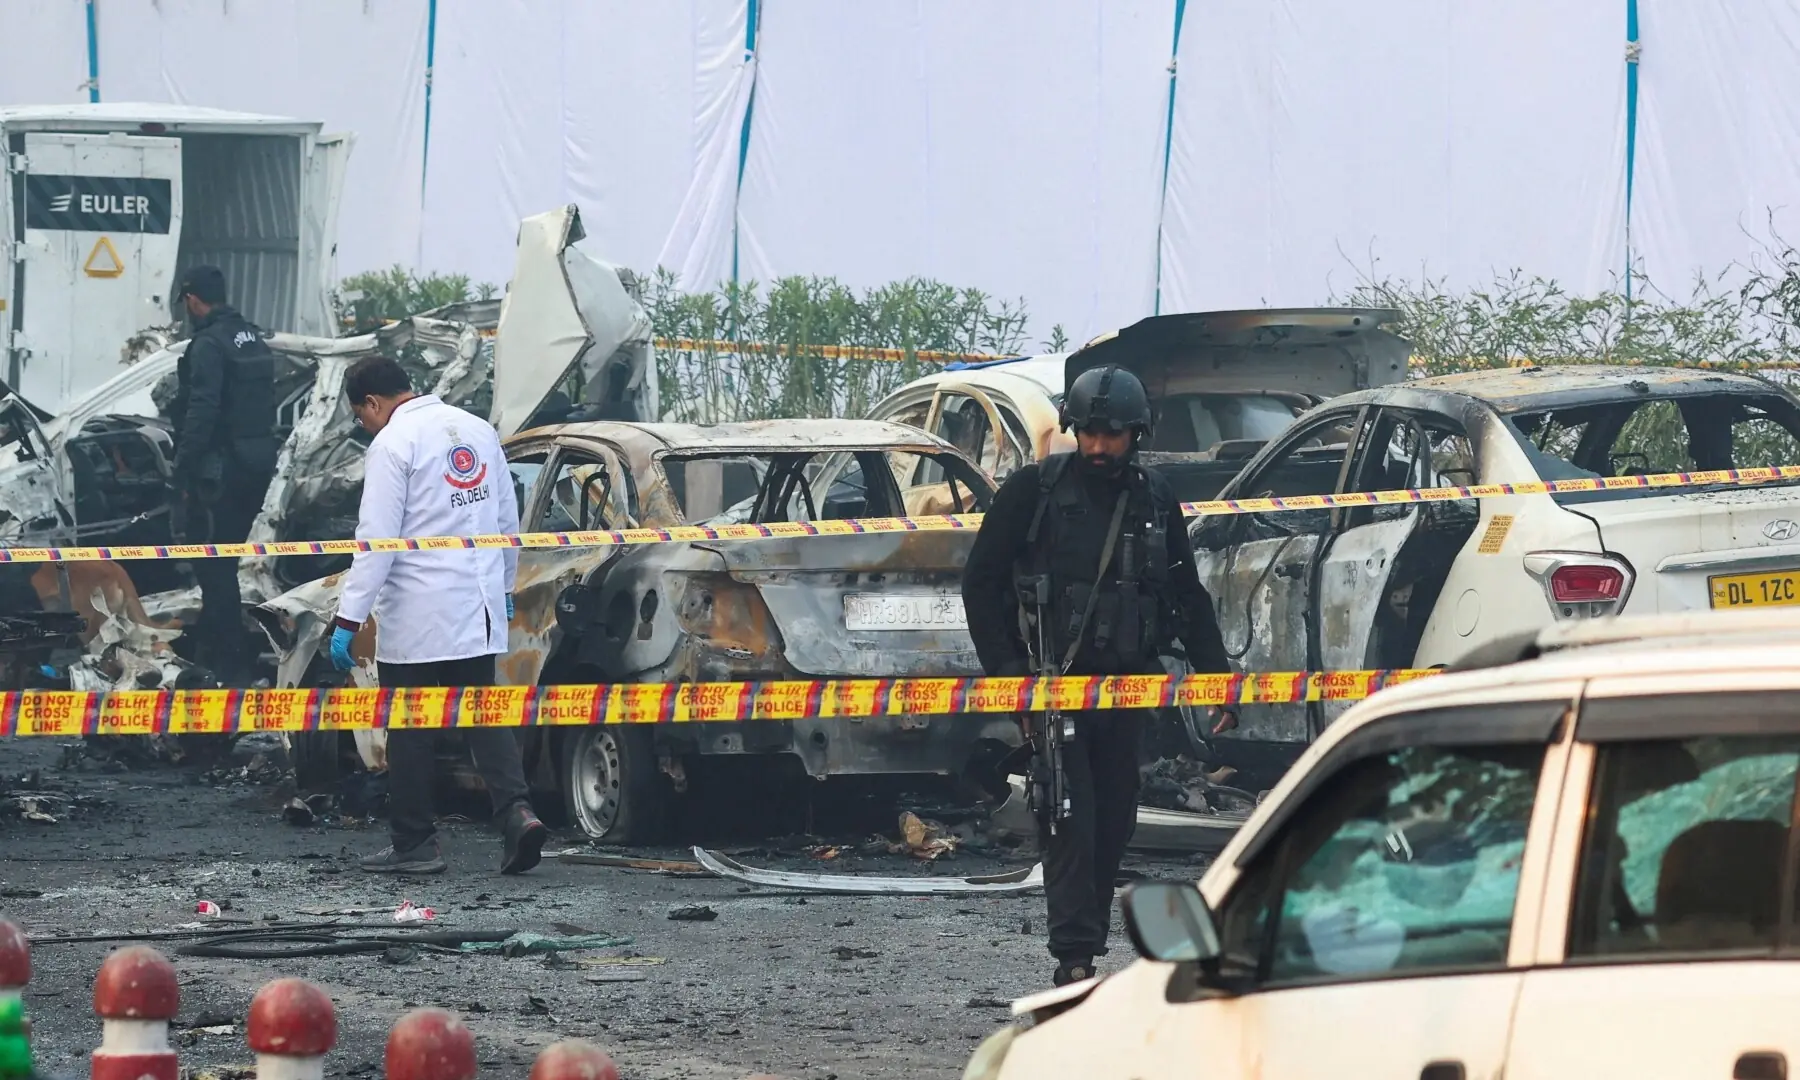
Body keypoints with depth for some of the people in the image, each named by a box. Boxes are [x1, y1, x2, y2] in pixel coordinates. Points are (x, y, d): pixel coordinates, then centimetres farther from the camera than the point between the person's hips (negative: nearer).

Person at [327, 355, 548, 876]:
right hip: (479, 610, 7)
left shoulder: (392, 445, -12)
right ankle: (516, 810, -10)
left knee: (411, 733, 3)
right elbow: (507, 520, 18)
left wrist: (348, 620, -15)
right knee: (483, 716, 9)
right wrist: (504, 587, 30)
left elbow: (376, 541, -17)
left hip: (417, 619, -7)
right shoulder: (476, 429, 10)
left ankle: (413, 843, 8)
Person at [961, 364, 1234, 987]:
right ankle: (1074, 959, -17)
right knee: (1071, 823, -13)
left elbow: (1187, 595, 17)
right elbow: (980, 583, -1)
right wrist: (1004, 668, -9)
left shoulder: (1154, 500, 9)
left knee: (1114, 824, 5)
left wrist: (1214, 672, 11)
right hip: (1052, 683, -4)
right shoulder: (1032, 491, -3)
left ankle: (1086, 951, 14)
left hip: (1123, 688, 4)